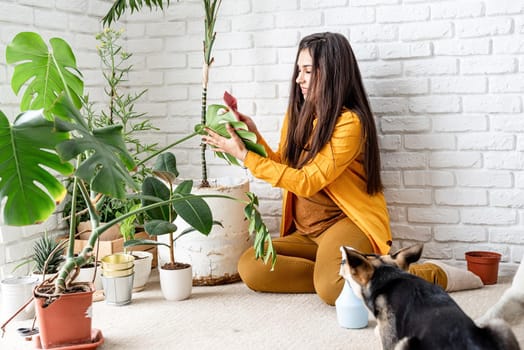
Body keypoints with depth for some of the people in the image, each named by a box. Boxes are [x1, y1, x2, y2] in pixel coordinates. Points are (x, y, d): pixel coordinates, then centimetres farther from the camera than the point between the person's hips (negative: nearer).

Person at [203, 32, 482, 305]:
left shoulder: (350, 122, -14)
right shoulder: (298, 115, 10)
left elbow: (307, 181, -19)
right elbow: (284, 168, 15)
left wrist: (245, 156, -16)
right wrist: (254, 136, 2)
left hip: (348, 223, -6)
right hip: (305, 232, 6)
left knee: (332, 288, -34)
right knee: (249, 267, -18)